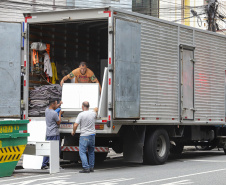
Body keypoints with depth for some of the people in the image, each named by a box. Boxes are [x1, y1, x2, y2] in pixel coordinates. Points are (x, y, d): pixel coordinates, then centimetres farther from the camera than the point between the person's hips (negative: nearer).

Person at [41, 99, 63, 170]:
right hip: (54, 133, -8)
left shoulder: (47, 110, 7)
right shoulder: (54, 113, -18)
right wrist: (60, 114, 3)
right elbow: (58, 122, -7)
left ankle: (44, 165, 12)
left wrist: (59, 104, 22)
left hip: (48, 133, 8)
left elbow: (53, 108, 29)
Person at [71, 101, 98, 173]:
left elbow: (75, 125, -13)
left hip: (84, 136, -6)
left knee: (82, 152, -5)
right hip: (92, 135, 6)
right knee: (91, 152, 17)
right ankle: (91, 167, 20)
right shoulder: (93, 113, 4)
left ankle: (86, 168, -14)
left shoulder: (81, 114, -12)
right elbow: (96, 109, 30)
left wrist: (73, 131, 4)